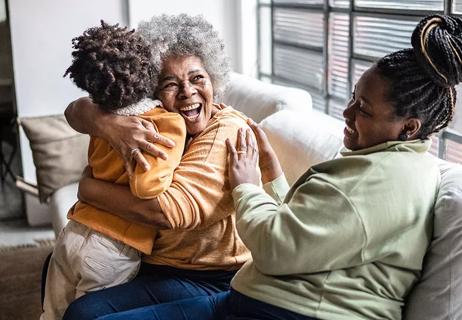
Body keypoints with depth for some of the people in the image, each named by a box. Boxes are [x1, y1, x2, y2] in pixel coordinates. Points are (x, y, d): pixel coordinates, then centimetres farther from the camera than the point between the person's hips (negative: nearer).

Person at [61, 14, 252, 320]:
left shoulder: (228, 133, -22)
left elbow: (170, 211, -33)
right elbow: (77, 110, -5)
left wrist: (88, 188, -19)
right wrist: (108, 124, -30)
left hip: (209, 280, -8)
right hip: (151, 259, 8)